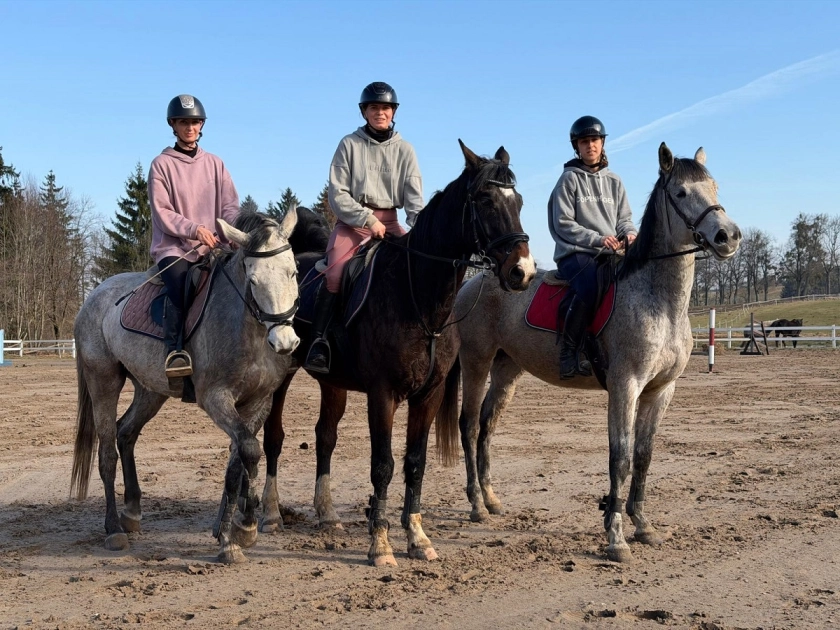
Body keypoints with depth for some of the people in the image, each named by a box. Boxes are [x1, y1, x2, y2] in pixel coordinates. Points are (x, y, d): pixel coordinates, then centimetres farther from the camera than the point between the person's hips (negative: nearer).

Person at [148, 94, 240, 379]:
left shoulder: (214, 163, 14)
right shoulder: (162, 164, 3)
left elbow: (231, 206, 9)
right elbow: (162, 212, -5)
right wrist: (194, 229, -21)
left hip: (211, 247, 3)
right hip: (174, 246, -3)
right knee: (179, 281, -35)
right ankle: (175, 351, -36)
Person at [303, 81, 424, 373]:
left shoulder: (404, 149, 10)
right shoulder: (349, 144, 3)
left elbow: (414, 196, 3)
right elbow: (337, 194, -2)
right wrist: (368, 219, -13)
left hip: (389, 221, 3)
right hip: (352, 220, -3)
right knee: (335, 272, -26)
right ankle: (319, 341, -22)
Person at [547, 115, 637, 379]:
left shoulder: (613, 181, 18)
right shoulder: (570, 179, 2)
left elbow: (624, 218, 19)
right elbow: (563, 224, -5)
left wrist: (629, 234, -5)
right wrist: (598, 239, -15)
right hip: (575, 254, -6)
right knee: (591, 286, -37)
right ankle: (569, 350, -27)